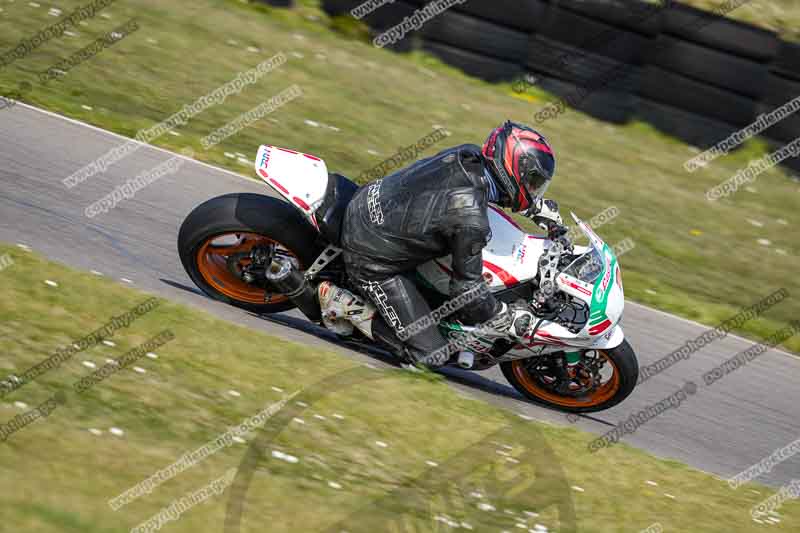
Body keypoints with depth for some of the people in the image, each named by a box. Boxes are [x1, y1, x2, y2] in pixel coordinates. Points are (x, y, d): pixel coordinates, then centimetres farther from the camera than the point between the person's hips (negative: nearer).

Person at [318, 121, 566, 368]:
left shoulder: (469, 155, -8)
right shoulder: (470, 219, -29)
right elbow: (467, 287, -17)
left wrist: (540, 206, 20)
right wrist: (506, 318, -4)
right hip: (373, 260, -8)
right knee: (432, 355, -5)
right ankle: (345, 303, 0)